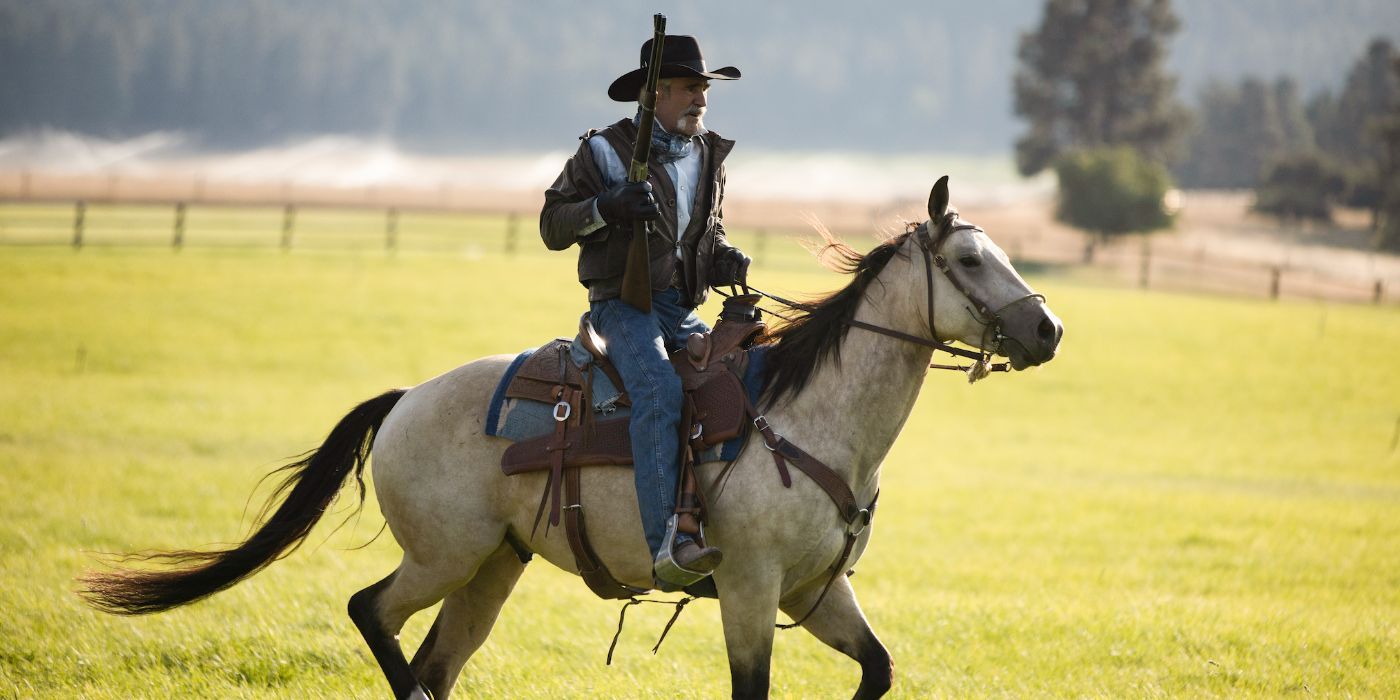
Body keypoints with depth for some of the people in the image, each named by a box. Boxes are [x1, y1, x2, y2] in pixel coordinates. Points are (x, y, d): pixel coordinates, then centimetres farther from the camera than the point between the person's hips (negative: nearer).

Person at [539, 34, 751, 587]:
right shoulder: (604, 152, -2)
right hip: (624, 308, -7)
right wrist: (604, 208, -18)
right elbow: (553, 226, 1)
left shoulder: (708, 157, 16)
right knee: (659, 392, -32)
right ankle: (666, 545, -44)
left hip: (685, 313, 7)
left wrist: (724, 261, 5)